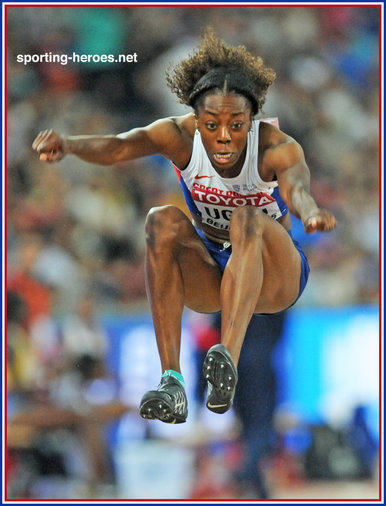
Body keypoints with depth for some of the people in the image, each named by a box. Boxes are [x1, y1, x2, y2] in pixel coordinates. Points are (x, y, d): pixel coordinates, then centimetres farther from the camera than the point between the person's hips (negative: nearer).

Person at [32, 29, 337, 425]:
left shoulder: (278, 148, -23)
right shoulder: (181, 136, -17)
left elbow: (296, 185, -47)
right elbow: (120, 146, -37)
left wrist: (310, 213, -71)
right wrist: (69, 145, -59)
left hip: (273, 274, -3)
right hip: (208, 274, 3)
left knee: (247, 221, -35)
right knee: (163, 221, -30)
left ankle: (228, 359, -55)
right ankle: (171, 381, -40)